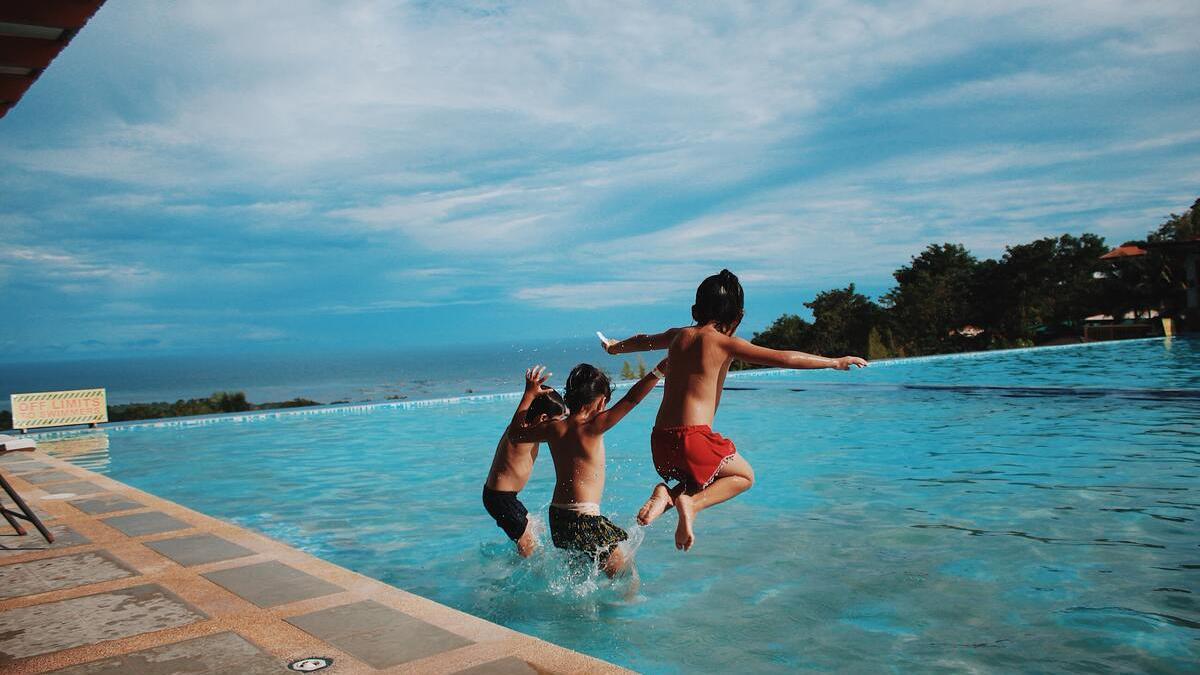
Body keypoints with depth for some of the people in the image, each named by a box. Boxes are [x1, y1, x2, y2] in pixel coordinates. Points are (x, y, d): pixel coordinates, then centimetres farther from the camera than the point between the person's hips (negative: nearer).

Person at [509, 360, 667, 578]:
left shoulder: (554, 428, 3)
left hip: (557, 517, 8)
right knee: (626, 574, 3)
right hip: (583, 519, -7)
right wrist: (660, 370, -22)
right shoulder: (591, 428, -14)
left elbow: (515, 434, 19)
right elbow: (631, 399, -20)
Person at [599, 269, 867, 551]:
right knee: (744, 476, 19)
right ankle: (691, 503, -5)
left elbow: (642, 340, 34)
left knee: (703, 478, 31)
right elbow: (784, 358, -11)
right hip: (693, 437, -6)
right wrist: (834, 362, -2)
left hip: (660, 440, 7)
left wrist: (615, 346, 55)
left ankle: (666, 494, 2)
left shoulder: (678, 336, 13)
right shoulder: (725, 343, -5)